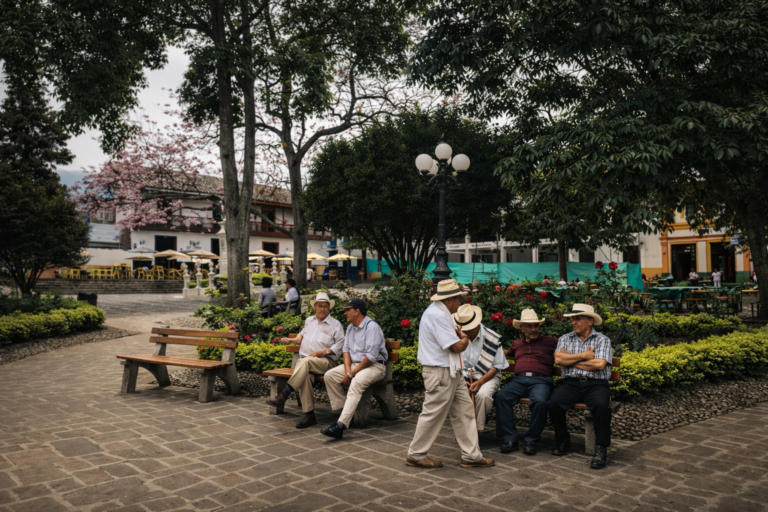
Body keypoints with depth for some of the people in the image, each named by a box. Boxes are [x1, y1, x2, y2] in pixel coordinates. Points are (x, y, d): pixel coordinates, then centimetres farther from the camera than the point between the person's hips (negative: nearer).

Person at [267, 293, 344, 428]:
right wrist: (292, 340, 15)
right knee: (305, 375, -33)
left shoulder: (335, 324, 9)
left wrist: (323, 352, -11)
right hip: (304, 360, 4)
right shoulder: (309, 320, 25)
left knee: (306, 361, -38)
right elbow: (302, 335, 37)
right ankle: (309, 415, -33)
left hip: (325, 361, -3)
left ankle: (283, 395, -40)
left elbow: (339, 345, 0)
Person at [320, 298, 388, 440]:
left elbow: (371, 356, -20)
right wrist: (347, 371, -7)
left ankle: (341, 425, -43)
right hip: (354, 364, 9)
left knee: (356, 382, -35)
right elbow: (346, 349, 11)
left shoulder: (372, 327, -15)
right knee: (330, 375, -9)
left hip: (374, 365, -9)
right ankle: (344, 409, -7)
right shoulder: (350, 327, 14)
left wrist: (352, 373, -17)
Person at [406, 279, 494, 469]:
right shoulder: (437, 315, -21)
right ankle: (416, 455, 16)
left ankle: (471, 455, 20)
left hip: (452, 373, 11)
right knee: (433, 414, 1)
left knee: (464, 412, 12)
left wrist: (459, 335, -3)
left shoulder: (440, 313, 15)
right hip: (440, 373, -11)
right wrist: (465, 338, 1)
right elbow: (457, 346, -21)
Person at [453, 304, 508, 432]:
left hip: (487, 376, -2)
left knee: (483, 394, -35)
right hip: (464, 376, 2)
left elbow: (496, 367, -5)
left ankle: (477, 429, -12)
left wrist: (479, 382, -19)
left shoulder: (493, 339, -6)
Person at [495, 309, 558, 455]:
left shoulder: (550, 342, 17)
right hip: (519, 379, 3)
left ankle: (531, 440, -17)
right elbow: (508, 355, 45)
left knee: (539, 401, -36)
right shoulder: (516, 344, 28)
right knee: (501, 396, -28)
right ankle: (510, 439, -23)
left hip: (540, 380, -3)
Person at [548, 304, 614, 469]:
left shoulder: (602, 340, 6)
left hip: (595, 384, -2)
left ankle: (601, 449, -17)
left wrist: (570, 360, -3)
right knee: (554, 403, -26)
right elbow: (558, 359, -3)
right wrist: (584, 355, -4)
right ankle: (562, 441, -1)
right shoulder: (565, 339, 15)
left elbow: (599, 364, -11)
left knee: (601, 405, -34)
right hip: (571, 383, 2)